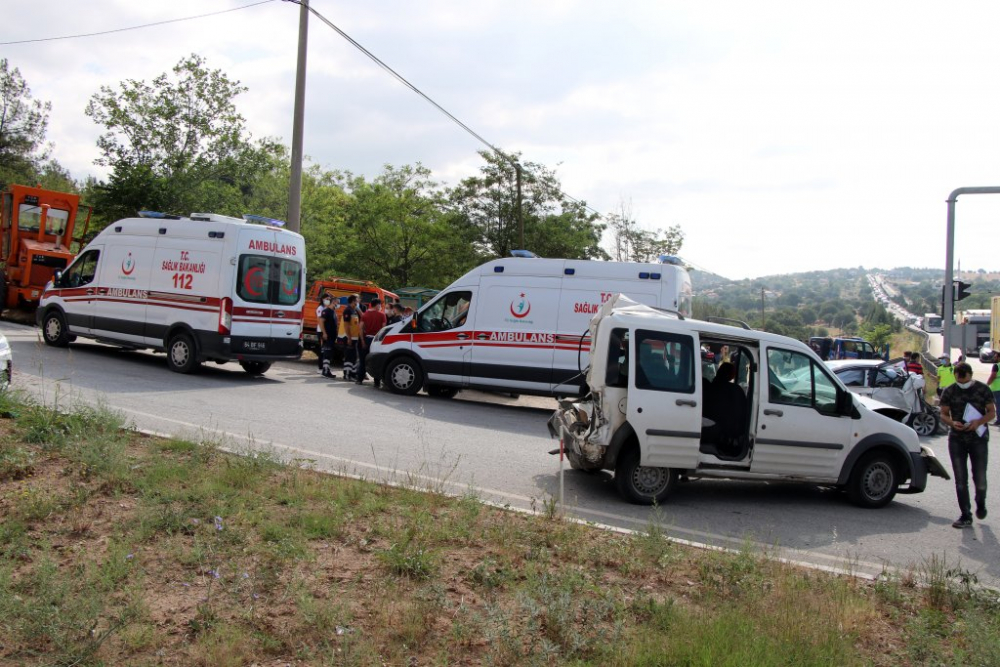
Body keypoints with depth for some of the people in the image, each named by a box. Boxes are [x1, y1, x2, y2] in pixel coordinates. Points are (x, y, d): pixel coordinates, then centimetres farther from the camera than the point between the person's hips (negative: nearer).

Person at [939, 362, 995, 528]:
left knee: (980, 478, 2)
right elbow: (943, 414, 5)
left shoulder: (983, 390, -2)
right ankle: (966, 516, 7)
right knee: (960, 480, 1)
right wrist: (952, 422, -17)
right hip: (957, 440, 1)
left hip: (978, 438, -1)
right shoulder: (949, 391, 2)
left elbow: (992, 413, 0)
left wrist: (978, 422, -20)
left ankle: (980, 504, 34)